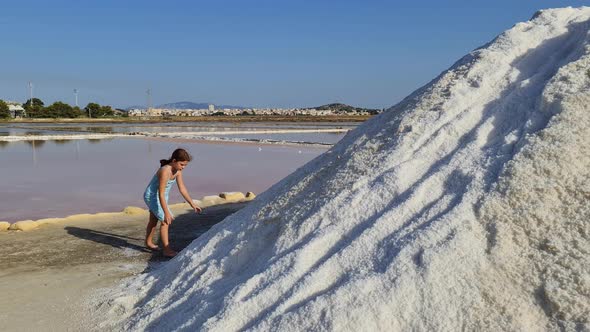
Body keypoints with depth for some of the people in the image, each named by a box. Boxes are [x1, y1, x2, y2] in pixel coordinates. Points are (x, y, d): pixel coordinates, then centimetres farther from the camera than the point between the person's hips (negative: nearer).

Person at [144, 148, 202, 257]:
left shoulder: (178, 171, -10)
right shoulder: (165, 171, -34)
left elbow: (182, 189, -1)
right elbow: (161, 194, -33)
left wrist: (192, 204, 0)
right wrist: (166, 213, -33)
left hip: (161, 196, 9)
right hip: (152, 196, -9)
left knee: (154, 220, 24)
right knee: (165, 221, -13)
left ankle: (148, 242, 42)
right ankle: (166, 249, -7)